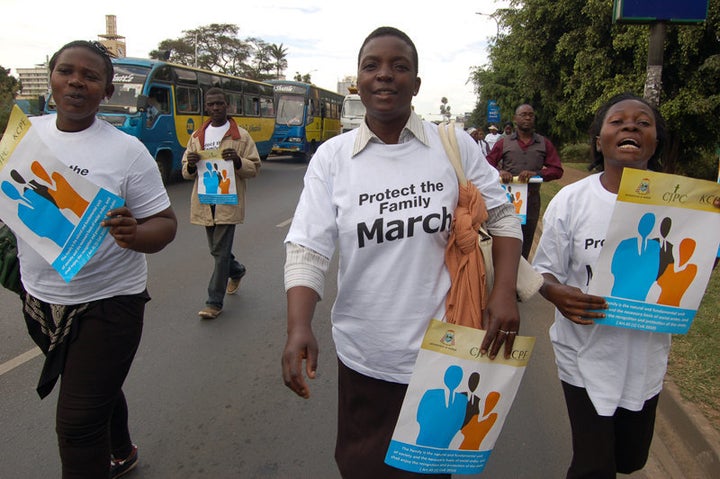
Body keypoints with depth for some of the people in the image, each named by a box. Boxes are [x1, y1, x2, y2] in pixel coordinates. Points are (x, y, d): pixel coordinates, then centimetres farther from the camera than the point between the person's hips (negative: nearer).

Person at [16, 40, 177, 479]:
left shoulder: (126, 150, -14)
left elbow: (165, 224, -12)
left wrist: (134, 235, -33)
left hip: (107, 303, -5)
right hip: (40, 299, 6)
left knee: (78, 423, -1)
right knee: (97, 390, 27)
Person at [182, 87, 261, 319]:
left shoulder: (241, 136, 0)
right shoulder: (197, 137, 13)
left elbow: (254, 168, 0)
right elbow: (186, 173, 14)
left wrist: (238, 161, -19)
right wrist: (191, 165, -10)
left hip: (229, 202, -5)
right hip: (204, 202, 5)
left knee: (221, 251, -5)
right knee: (216, 249, 17)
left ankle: (215, 302, 4)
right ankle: (237, 271, 47)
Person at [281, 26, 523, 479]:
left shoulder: (455, 145, -5)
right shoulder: (331, 157, -5)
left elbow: (503, 215, 4)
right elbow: (307, 250, -10)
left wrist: (505, 291, -9)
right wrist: (299, 329, -24)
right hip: (364, 356, 0)